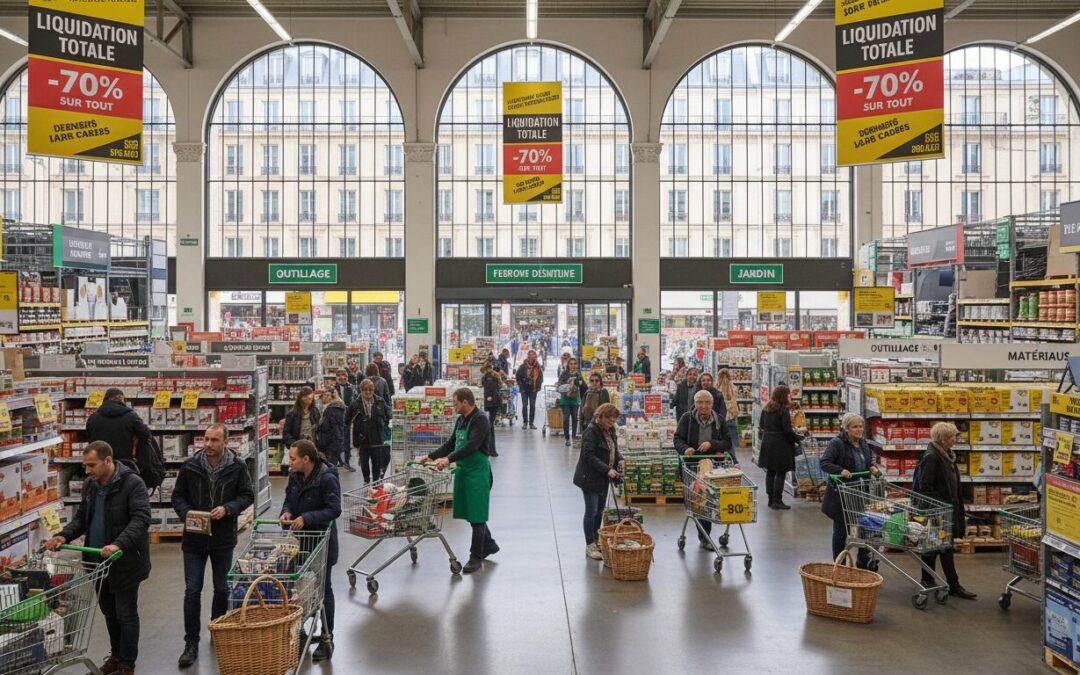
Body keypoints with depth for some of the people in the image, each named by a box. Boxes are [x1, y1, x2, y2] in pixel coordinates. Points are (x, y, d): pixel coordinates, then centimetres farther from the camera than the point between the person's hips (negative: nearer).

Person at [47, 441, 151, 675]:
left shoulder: (133, 483, -18)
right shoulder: (90, 484, 5)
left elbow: (141, 519, -26)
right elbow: (81, 517, 13)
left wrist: (119, 544, -39)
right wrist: (64, 535, -6)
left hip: (125, 561, -7)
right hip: (98, 561, 7)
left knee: (125, 614, 3)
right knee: (109, 611, 19)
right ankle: (116, 655, 35)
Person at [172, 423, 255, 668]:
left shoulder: (237, 467, -8)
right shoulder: (190, 466, -6)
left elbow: (247, 495, -1)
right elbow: (178, 496, 4)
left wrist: (227, 509, -18)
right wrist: (186, 513, -15)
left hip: (224, 538, 0)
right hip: (194, 538, 0)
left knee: (222, 589, 14)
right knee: (192, 590, -1)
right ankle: (191, 643, 9)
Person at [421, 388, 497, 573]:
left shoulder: (480, 419, -15)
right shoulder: (461, 420, 13)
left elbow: (472, 445, -26)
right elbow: (451, 443, 19)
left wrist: (449, 459, -32)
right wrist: (431, 457, 12)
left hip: (478, 471, -9)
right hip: (463, 470, 9)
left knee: (477, 515, -3)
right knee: (470, 512, 16)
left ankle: (476, 557, 5)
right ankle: (488, 545, 32)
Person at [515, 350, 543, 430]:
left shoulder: (538, 367, -2)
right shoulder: (523, 366, -8)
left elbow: (540, 377, 8)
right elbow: (517, 376, -1)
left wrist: (539, 386, 0)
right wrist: (521, 386, -5)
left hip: (533, 389, 2)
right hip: (524, 389, -2)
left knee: (532, 406, 4)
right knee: (525, 405, 0)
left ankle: (531, 422, 12)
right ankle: (524, 422, 10)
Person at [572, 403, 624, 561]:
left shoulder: (610, 430, 6)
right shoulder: (591, 431, -20)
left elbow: (614, 449, 19)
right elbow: (589, 456, -24)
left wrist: (619, 459, -2)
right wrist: (607, 469, -28)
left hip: (603, 478, 8)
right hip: (590, 478, -8)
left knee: (600, 510, 15)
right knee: (591, 511, -3)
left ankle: (596, 540, 28)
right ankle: (589, 546, 5)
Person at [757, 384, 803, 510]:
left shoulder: (766, 409, 8)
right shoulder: (784, 410, -14)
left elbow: (761, 425, 16)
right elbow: (787, 430, -17)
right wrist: (798, 439, -4)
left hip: (767, 443, 7)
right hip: (780, 445, -7)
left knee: (770, 472, 12)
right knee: (781, 472, 0)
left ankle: (771, 499, 17)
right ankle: (777, 500, -1)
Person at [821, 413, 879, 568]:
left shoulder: (863, 443, 8)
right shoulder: (837, 444, -15)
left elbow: (869, 461, 24)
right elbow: (824, 463, -21)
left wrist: (872, 467, 3)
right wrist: (841, 471, -35)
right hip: (840, 494, -6)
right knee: (841, 530, 6)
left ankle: (863, 563, 24)